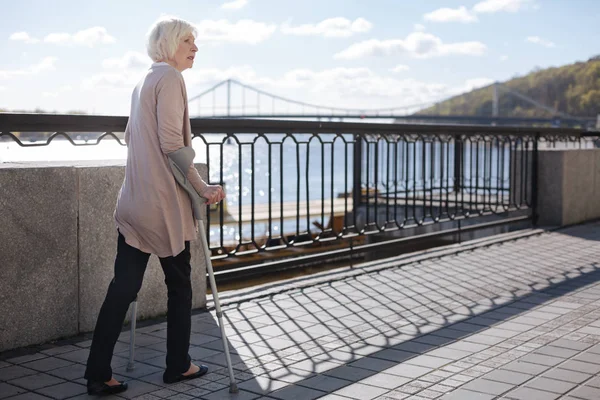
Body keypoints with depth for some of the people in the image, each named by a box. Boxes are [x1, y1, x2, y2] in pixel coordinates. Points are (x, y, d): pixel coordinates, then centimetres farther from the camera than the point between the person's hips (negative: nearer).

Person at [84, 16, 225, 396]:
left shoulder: (143, 82, 19)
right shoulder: (170, 77, -10)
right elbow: (172, 144, -18)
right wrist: (204, 187, -13)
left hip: (135, 202, 8)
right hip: (165, 203, -8)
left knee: (124, 285, 6)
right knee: (179, 284, 8)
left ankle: (98, 373, 7)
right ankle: (178, 366, 20)